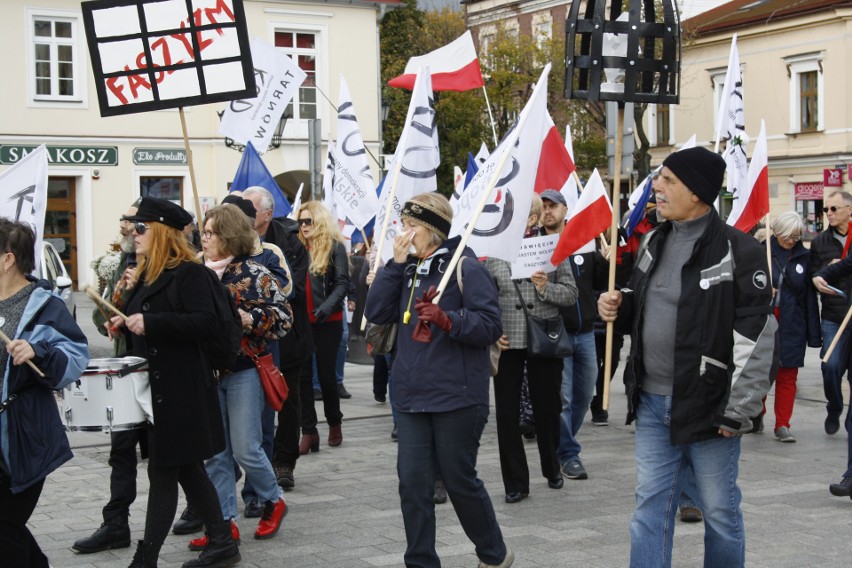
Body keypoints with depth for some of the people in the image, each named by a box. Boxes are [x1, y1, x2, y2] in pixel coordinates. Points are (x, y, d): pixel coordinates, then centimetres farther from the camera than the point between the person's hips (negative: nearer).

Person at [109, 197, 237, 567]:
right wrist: (126, 326, 5)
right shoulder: (147, 275, 15)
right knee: (186, 468, 14)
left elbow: (205, 323, -24)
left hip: (180, 391, -10)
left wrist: (149, 323, -27)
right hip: (153, 387, 10)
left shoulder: (189, 273, -13)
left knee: (163, 472, -4)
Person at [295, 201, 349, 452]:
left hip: (327, 322, -4)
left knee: (326, 374, 4)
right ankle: (308, 431, 4)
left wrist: (328, 305, -24)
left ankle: (334, 423, 26)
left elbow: (343, 283, -9)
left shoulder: (335, 247, -3)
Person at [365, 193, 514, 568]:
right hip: (411, 396, 6)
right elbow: (376, 313, 1)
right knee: (413, 483, 3)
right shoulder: (408, 269, 11)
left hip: (456, 397, -6)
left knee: (460, 481, 6)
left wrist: (448, 320, -28)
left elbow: (491, 325, -14)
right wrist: (395, 263, -5)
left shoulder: (464, 266, -9)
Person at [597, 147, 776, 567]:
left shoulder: (738, 251, -14)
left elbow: (755, 339, -15)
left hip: (708, 408, -6)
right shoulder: (654, 242, 9)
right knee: (650, 509, 9)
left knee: (720, 512, 10)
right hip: (652, 405, 6)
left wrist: (738, 411, -15)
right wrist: (620, 306, 1)